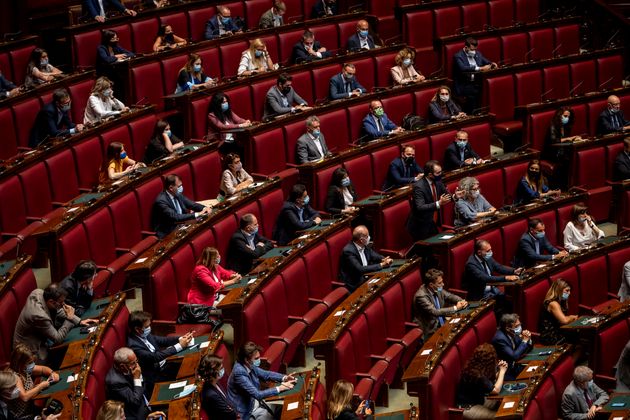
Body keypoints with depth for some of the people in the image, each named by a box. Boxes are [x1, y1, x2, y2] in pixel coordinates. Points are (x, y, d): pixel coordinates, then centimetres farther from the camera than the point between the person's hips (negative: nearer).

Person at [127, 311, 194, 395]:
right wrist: (180, 346, -32)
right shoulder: (133, 345, -27)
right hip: (155, 376, -8)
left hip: (163, 365, 8)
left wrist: (180, 339, -11)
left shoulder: (145, 334, -1)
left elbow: (162, 340, 8)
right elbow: (155, 357, -32)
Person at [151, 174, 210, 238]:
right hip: (167, 233, -8)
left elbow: (191, 204, 11)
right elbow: (174, 217, -29)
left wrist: (204, 208, -9)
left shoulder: (177, 194, 3)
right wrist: (196, 215, -30)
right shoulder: (161, 201, -22)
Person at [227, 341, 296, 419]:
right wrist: (280, 388, -25)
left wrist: (284, 378, -5)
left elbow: (266, 374, 12)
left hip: (255, 402, 8)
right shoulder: (239, 372, -27)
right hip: (245, 411, -8)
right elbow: (258, 394, -29)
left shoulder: (250, 366, -4)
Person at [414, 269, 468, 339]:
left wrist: (461, 301, -7)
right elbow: (435, 312, -29)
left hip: (442, 324, 8)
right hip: (430, 330, -8)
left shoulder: (437, 289, 0)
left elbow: (450, 296, 15)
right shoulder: (421, 296, -23)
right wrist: (455, 308, -22)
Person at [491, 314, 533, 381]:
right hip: (506, 373, -8)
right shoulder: (500, 338, -25)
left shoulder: (513, 334, -1)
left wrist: (528, 339, -10)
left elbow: (527, 350, 11)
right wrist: (524, 341, -20)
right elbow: (514, 357, -27)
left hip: (514, 366, 8)